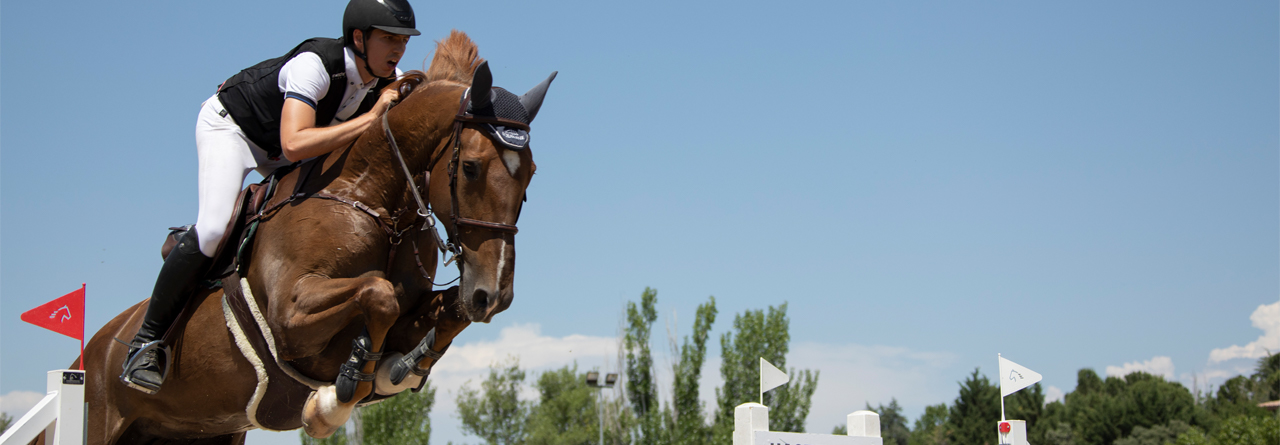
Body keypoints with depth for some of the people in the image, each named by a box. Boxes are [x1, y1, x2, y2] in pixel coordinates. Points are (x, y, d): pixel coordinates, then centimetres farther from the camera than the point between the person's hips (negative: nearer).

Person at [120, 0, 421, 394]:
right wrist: (369, 118, -46)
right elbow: (294, 145, -50)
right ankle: (147, 342, -14)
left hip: (278, 145, 8)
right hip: (229, 125, -8)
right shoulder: (315, 64, -38)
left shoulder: (390, 80, -17)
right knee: (213, 229, -25)